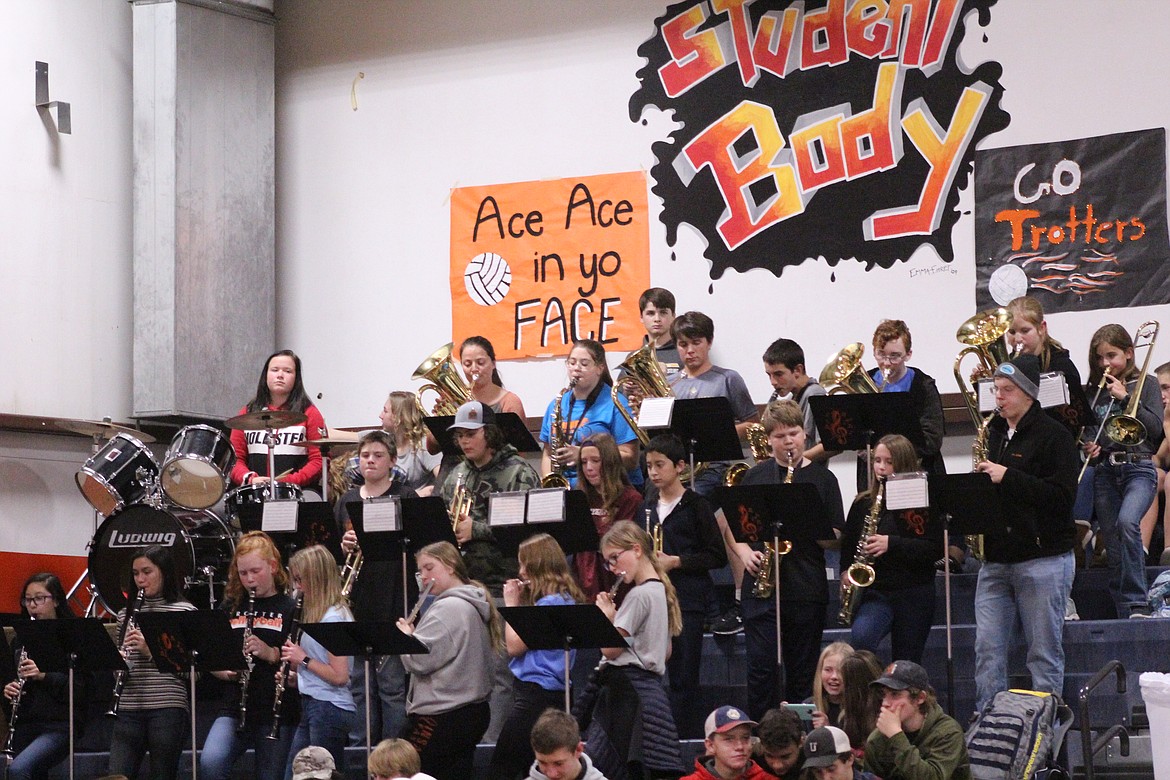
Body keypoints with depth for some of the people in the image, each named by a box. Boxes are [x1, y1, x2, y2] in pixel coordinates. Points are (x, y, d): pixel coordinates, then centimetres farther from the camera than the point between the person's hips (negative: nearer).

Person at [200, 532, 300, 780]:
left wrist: (271, 654, -21)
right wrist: (225, 671, -7)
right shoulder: (230, 607, 11)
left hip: (277, 714, -2)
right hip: (235, 709, 2)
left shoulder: (291, 608, 0)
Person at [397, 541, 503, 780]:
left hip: (440, 716, -10)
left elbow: (419, 660, -21)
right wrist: (414, 636, 9)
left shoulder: (448, 608, -17)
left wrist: (405, 635, -1)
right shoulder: (475, 605, 13)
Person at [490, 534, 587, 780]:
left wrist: (511, 604, -4)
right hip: (551, 693, 10)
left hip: (535, 695, -10)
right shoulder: (565, 598, 13)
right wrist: (520, 601, 12)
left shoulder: (551, 602, -17)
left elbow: (514, 646, -15)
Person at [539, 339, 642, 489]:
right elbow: (548, 453, 21)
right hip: (565, 487, 5)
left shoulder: (614, 404, -1)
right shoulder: (556, 405, 16)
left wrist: (582, 455, -15)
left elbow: (630, 459, -7)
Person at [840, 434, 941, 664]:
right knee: (859, 638, -30)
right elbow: (847, 544, 18)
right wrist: (846, 573, -1)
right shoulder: (863, 504, 9)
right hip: (874, 592, 2)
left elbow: (936, 549, -10)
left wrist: (891, 543, -19)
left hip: (914, 595, -2)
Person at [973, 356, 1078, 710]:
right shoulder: (994, 433, 15)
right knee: (988, 649, 2)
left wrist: (1007, 477, -18)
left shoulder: (1053, 435, -6)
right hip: (995, 558, 6)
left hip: (1043, 558, -6)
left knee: (1044, 651, -1)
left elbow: (1062, 494, -16)